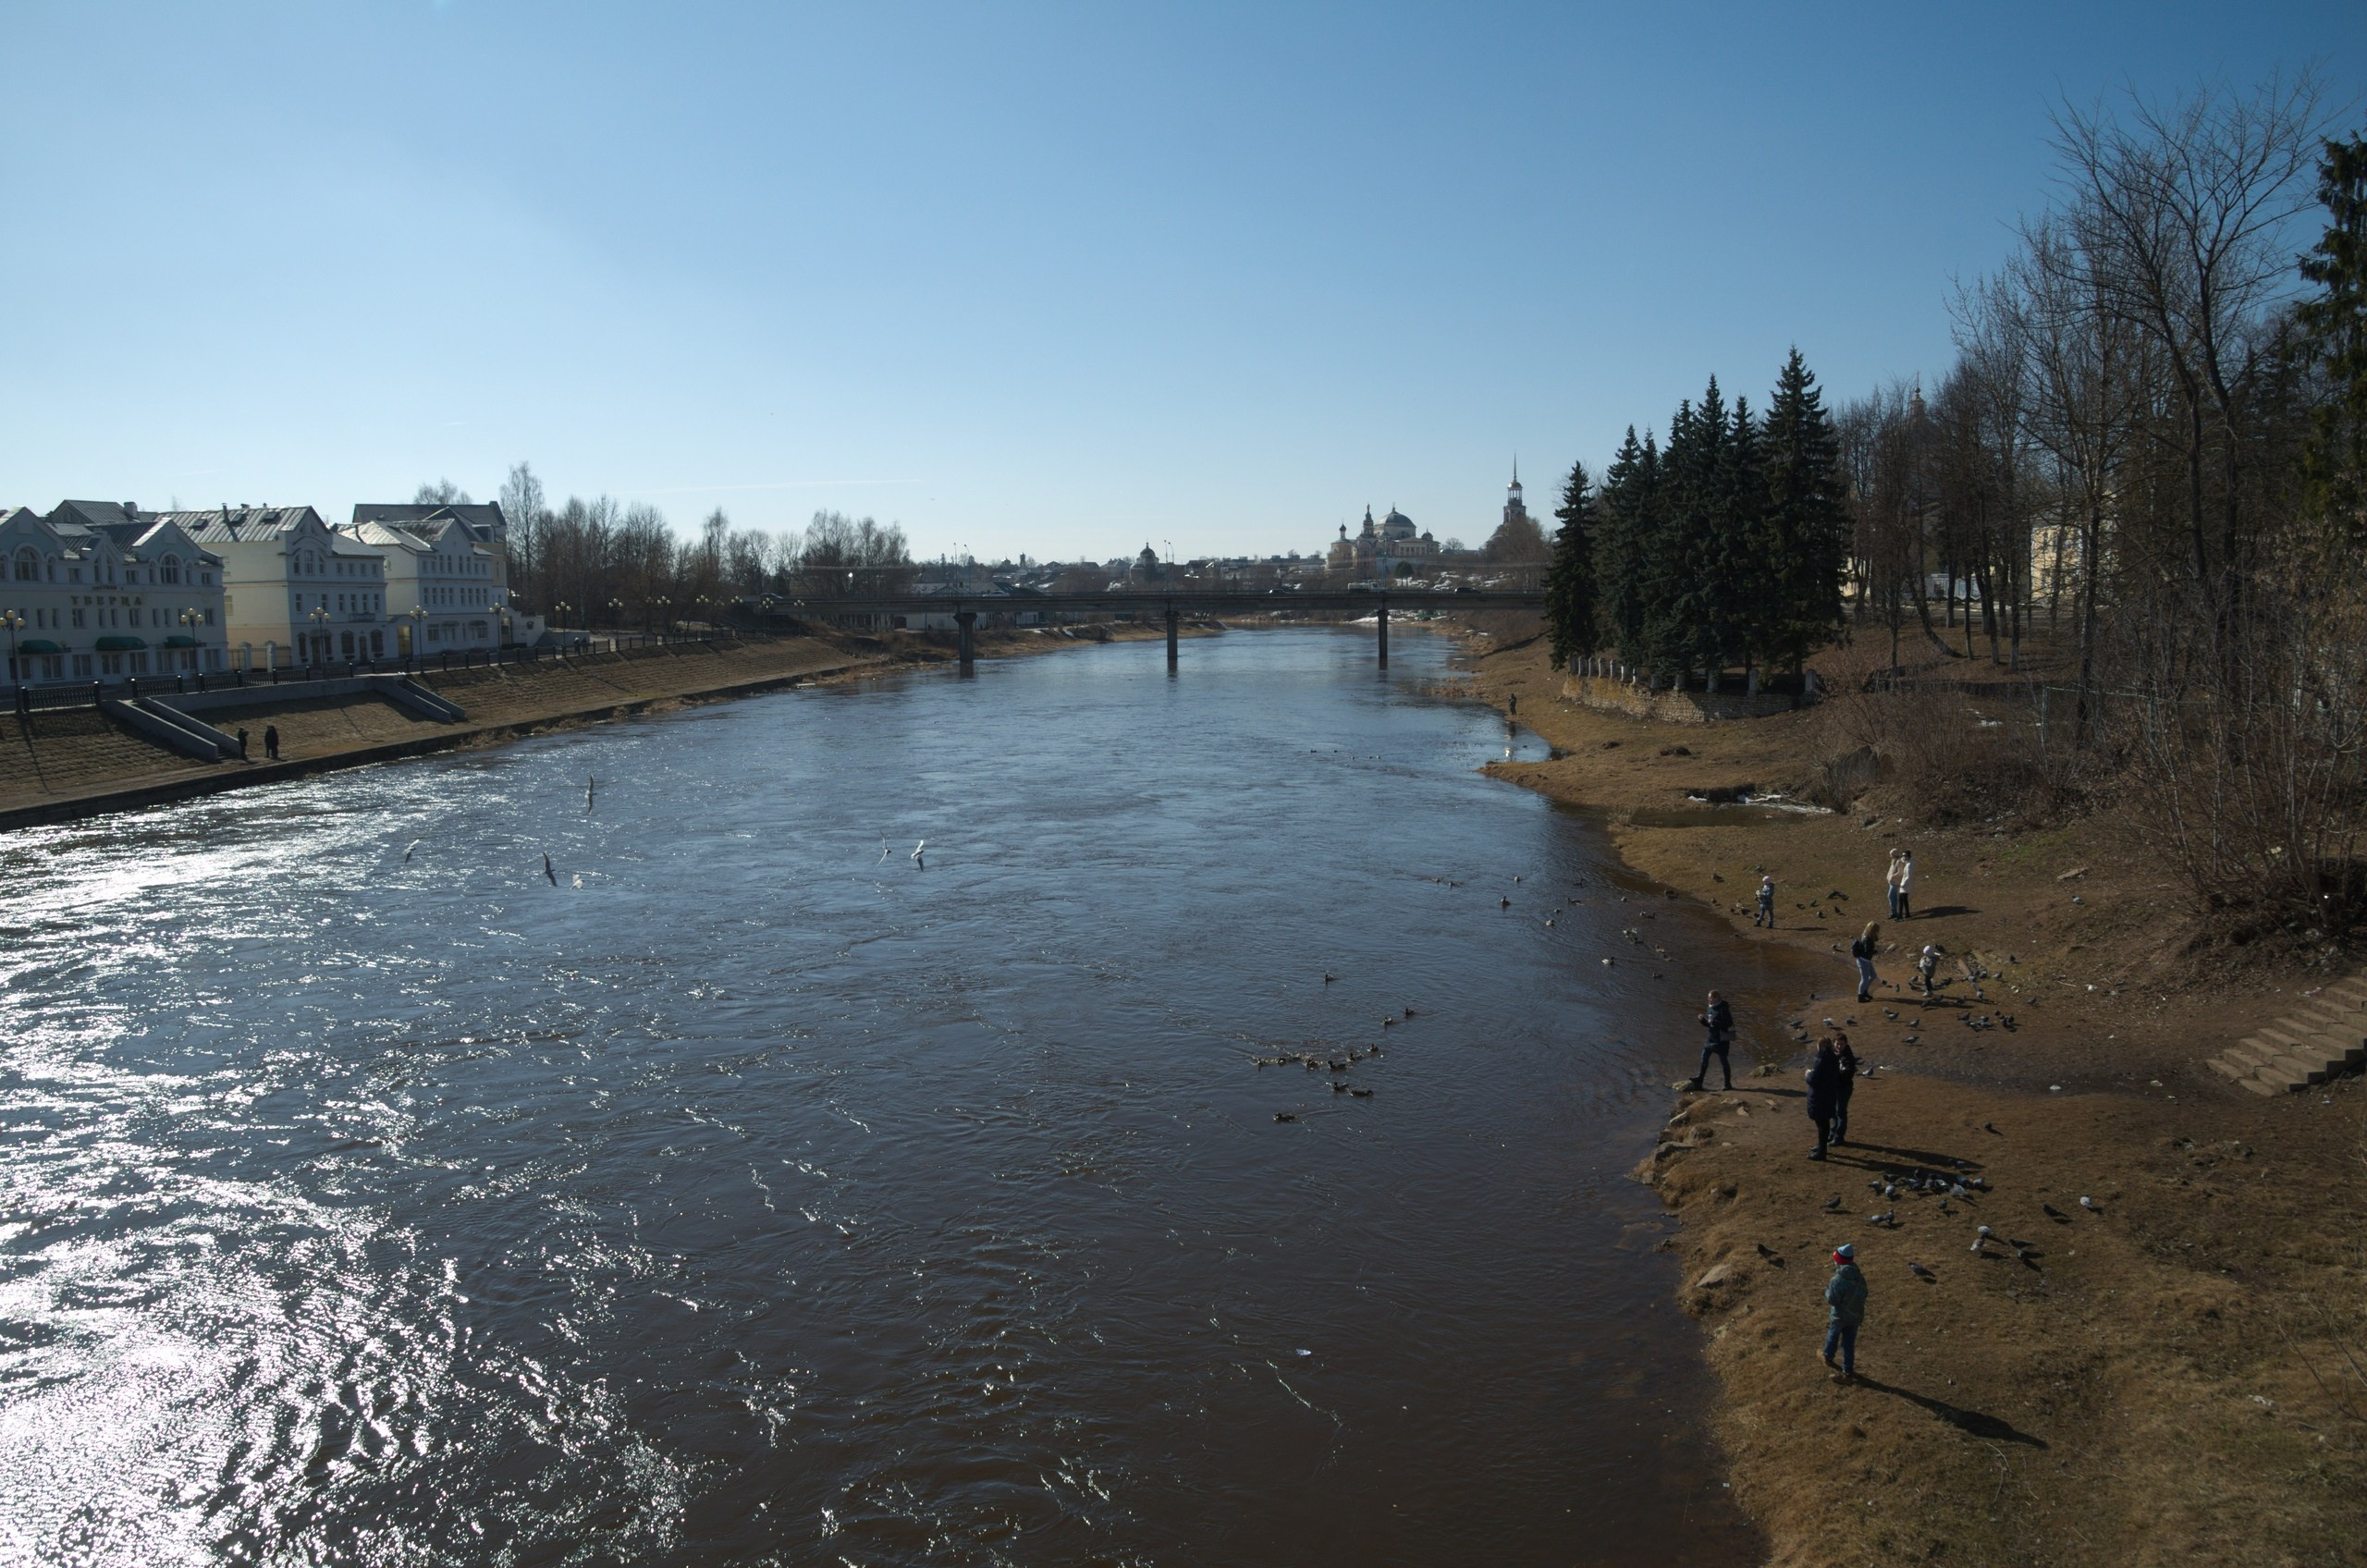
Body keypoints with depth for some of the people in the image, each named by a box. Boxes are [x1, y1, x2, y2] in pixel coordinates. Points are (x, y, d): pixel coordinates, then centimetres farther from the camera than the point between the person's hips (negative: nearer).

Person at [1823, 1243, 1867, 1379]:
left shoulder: (1837, 1280, -30)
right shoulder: (1860, 1278, -10)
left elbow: (1831, 1300, -23)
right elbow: (1863, 1295, 2)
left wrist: (1827, 1290, -6)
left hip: (1840, 1316, -4)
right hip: (1856, 1316, 4)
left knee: (1833, 1335, 24)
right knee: (1849, 1343, 16)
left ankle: (1828, 1357, 48)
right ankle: (1848, 1371, 25)